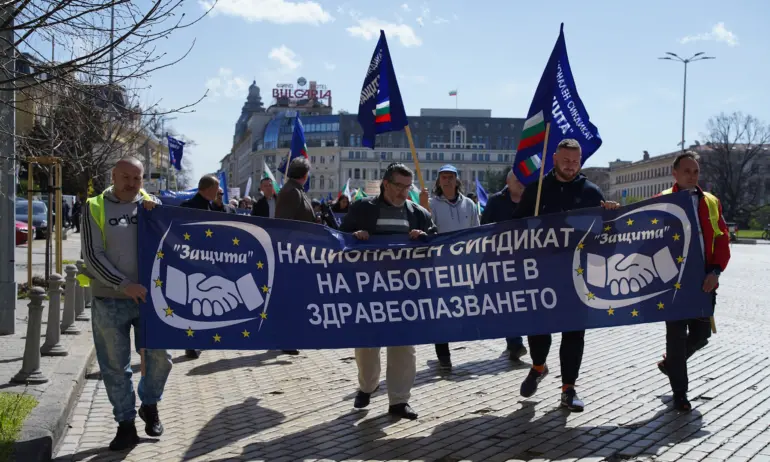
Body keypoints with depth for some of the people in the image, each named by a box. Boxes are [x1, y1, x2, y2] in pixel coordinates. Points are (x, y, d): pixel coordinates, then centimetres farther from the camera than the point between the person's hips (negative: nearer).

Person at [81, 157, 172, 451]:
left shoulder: (151, 205, 6)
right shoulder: (95, 207, 0)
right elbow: (92, 255, -7)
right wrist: (123, 284, -17)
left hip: (149, 296, 2)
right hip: (109, 301, -1)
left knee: (160, 356, 5)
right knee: (115, 366, 5)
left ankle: (150, 406, 30)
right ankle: (126, 425, 18)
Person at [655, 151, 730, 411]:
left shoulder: (711, 202, 10)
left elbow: (722, 239, 7)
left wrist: (716, 271, -7)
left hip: (703, 281, 4)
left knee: (701, 334, 8)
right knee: (677, 335, 1)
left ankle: (670, 363, 37)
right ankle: (679, 393, 14)